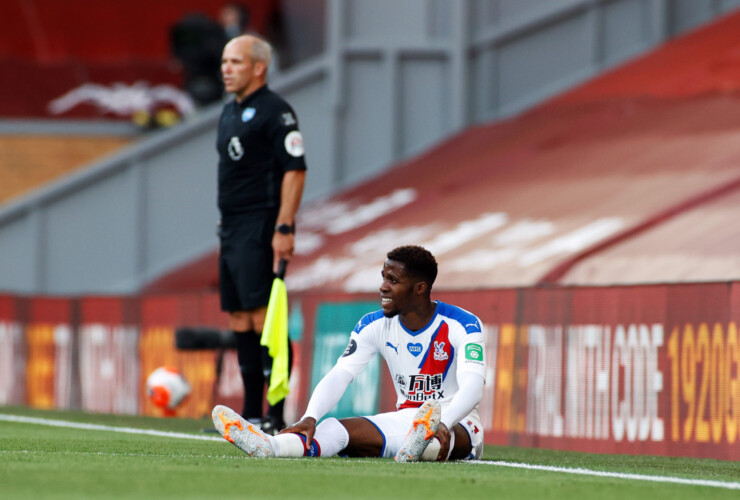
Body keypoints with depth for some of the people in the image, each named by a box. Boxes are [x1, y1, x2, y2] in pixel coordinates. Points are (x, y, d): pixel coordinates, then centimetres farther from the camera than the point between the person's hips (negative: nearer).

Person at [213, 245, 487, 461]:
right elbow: (339, 375, -10)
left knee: (445, 436, -42)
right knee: (340, 430, -25)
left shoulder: (462, 326, -12)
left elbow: (472, 388, -26)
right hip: (403, 419, 4)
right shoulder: (374, 326, 2)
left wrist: (442, 424, -49)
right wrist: (310, 418, -31)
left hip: (458, 423, -4)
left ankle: (417, 448, -79)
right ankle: (266, 446, -52)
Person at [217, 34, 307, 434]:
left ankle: (277, 413, -12)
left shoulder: (274, 111, -10)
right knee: (238, 320, 9)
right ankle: (251, 413, 14)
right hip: (231, 229, 9)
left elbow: (294, 169, -16)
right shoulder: (230, 112, 18)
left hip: (260, 231, -9)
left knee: (263, 317, -13)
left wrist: (284, 228, -21)